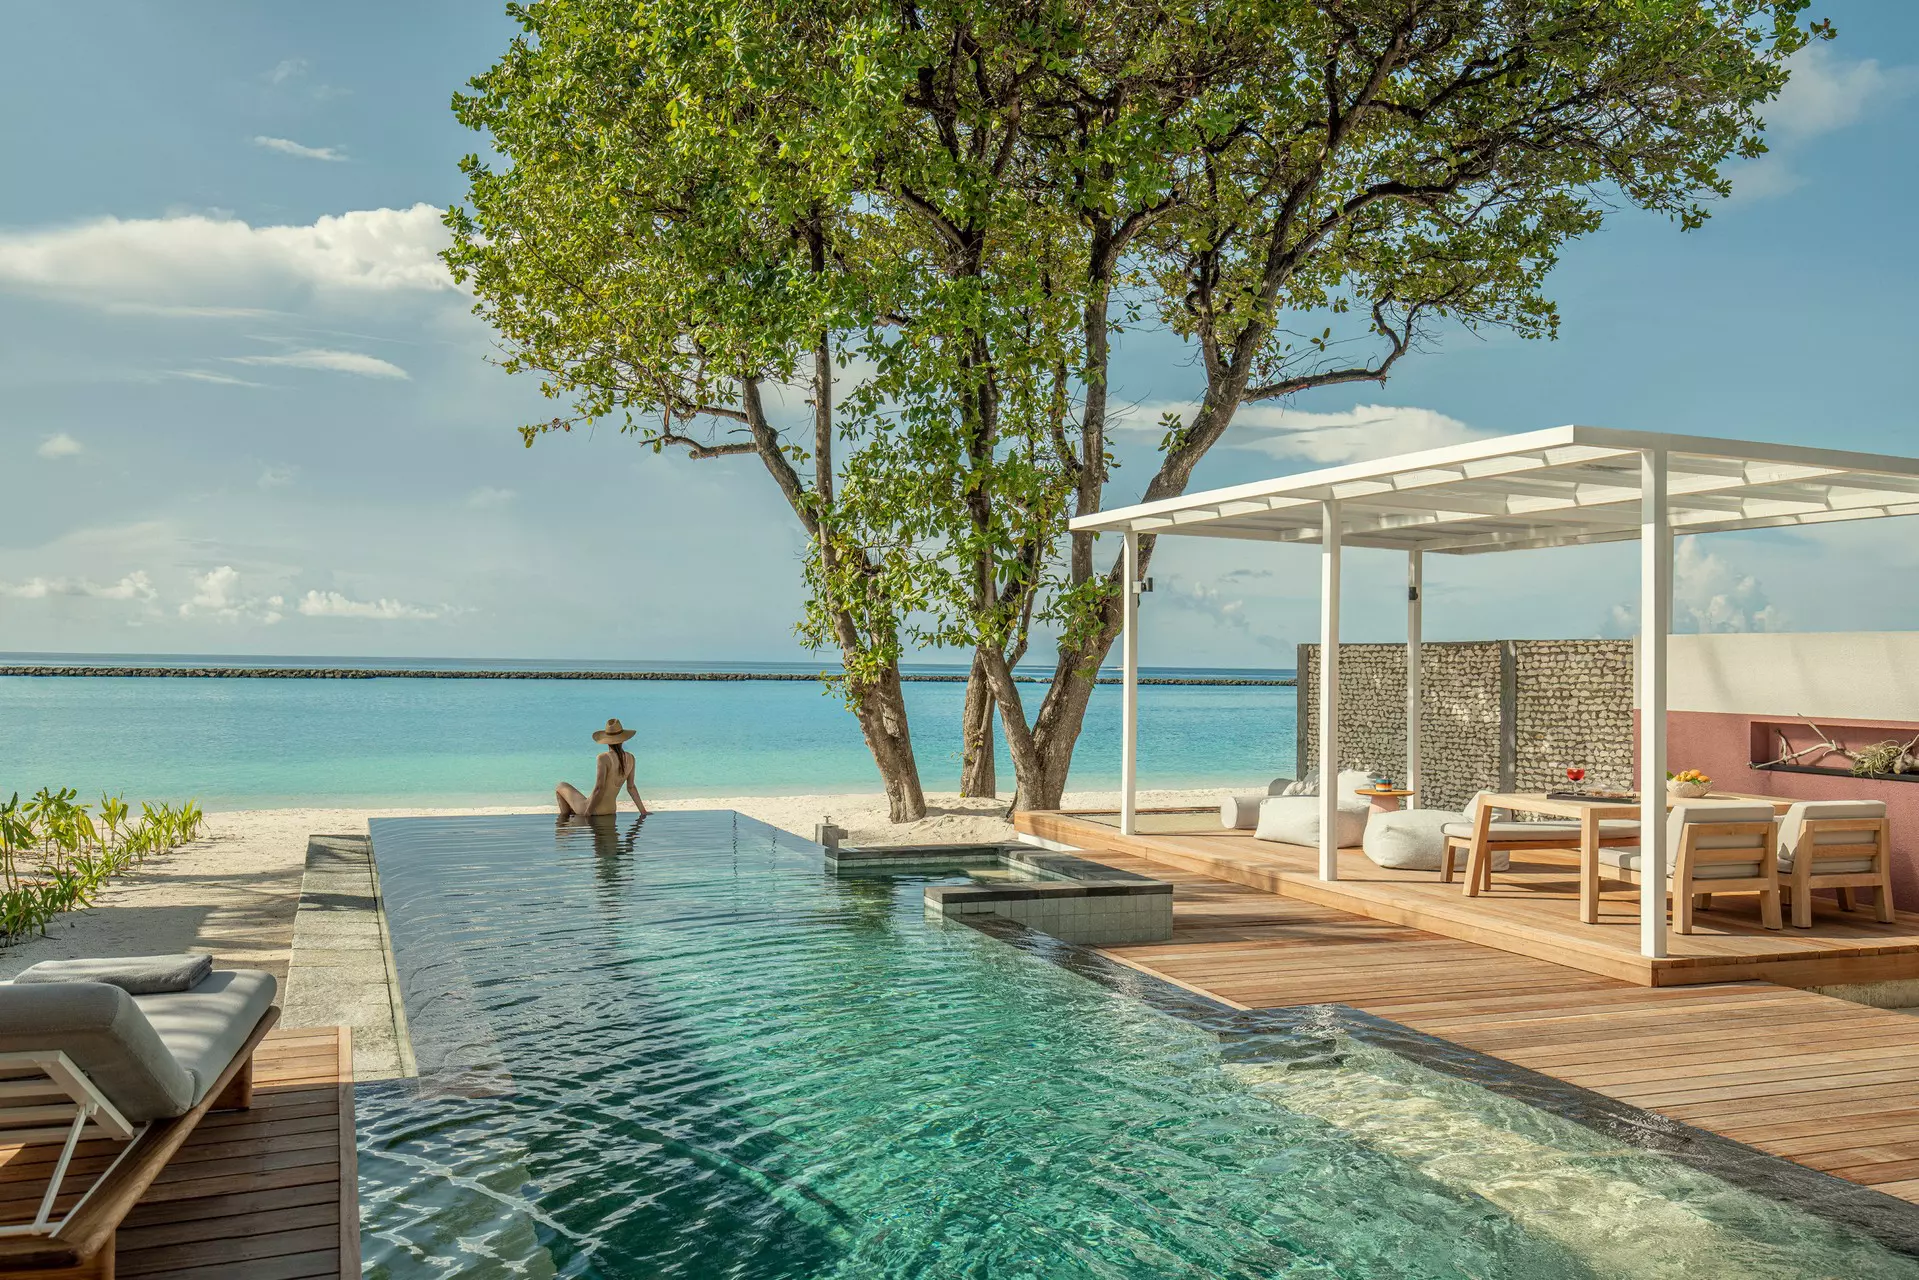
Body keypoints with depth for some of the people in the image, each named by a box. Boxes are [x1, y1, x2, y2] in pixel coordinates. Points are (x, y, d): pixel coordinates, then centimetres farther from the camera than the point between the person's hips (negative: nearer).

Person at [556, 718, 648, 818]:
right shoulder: (630, 758, -1)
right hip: (611, 809, 7)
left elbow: (599, 789, -22)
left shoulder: (604, 758, -19)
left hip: (595, 810, -7)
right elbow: (631, 787, 5)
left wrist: (587, 812, -14)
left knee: (561, 786, 20)